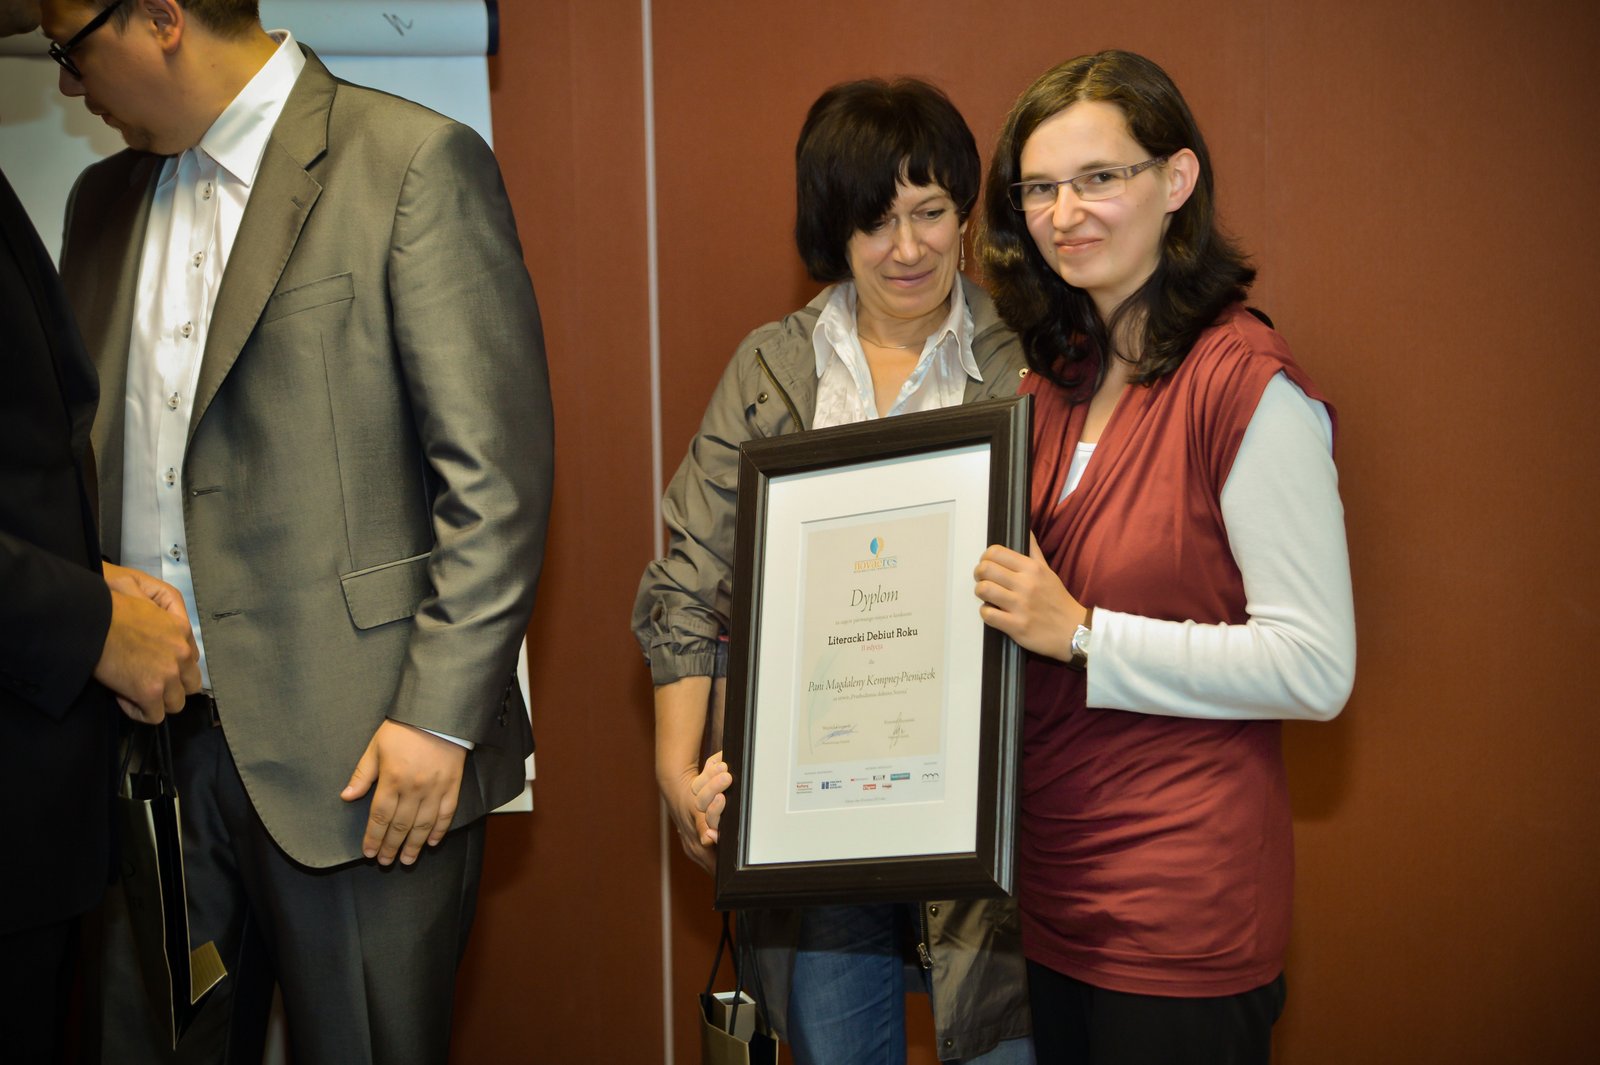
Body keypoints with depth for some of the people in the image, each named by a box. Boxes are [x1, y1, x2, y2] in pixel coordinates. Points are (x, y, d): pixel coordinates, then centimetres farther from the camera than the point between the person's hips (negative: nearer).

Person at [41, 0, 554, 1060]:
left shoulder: (417, 162, -5)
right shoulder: (104, 199, 16)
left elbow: (498, 470, -10)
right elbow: (83, 457, 18)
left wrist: (439, 717, -14)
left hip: (355, 746, -5)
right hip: (148, 744, 6)